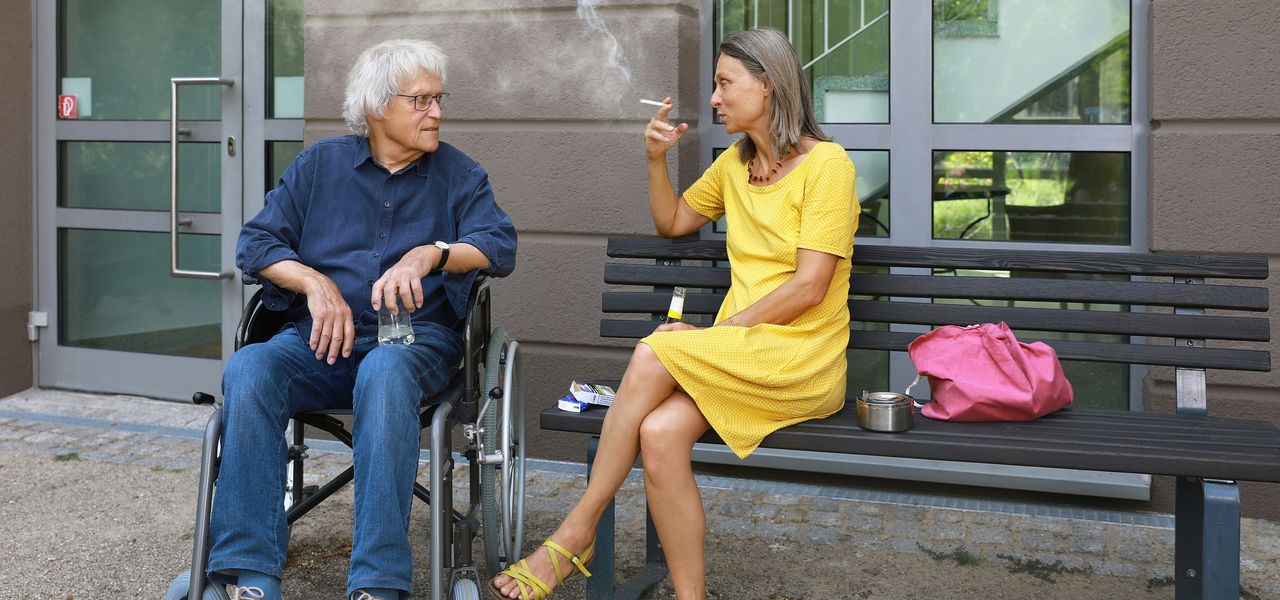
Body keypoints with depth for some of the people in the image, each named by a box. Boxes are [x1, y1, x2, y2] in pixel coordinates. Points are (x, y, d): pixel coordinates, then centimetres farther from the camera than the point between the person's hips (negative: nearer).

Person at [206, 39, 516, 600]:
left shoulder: (459, 174, 14)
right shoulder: (319, 163, 16)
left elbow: (500, 245, -2)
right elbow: (255, 243, 10)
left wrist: (430, 254, -19)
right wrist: (315, 282, -8)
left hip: (417, 339, -2)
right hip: (320, 341, 2)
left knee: (384, 372, -39)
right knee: (247, 369, -30)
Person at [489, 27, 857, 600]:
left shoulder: (826, 164, -6)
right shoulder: (735, 162, 17)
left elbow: (809, 288, -13)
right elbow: (672, 223, 30)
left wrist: (716, 332, -13)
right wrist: (656, 160, 12)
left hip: (803, 359, -6)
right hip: (740, 352, 6)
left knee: (652, 355, -27)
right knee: (659, 435, -26)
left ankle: (575, 535, -17)